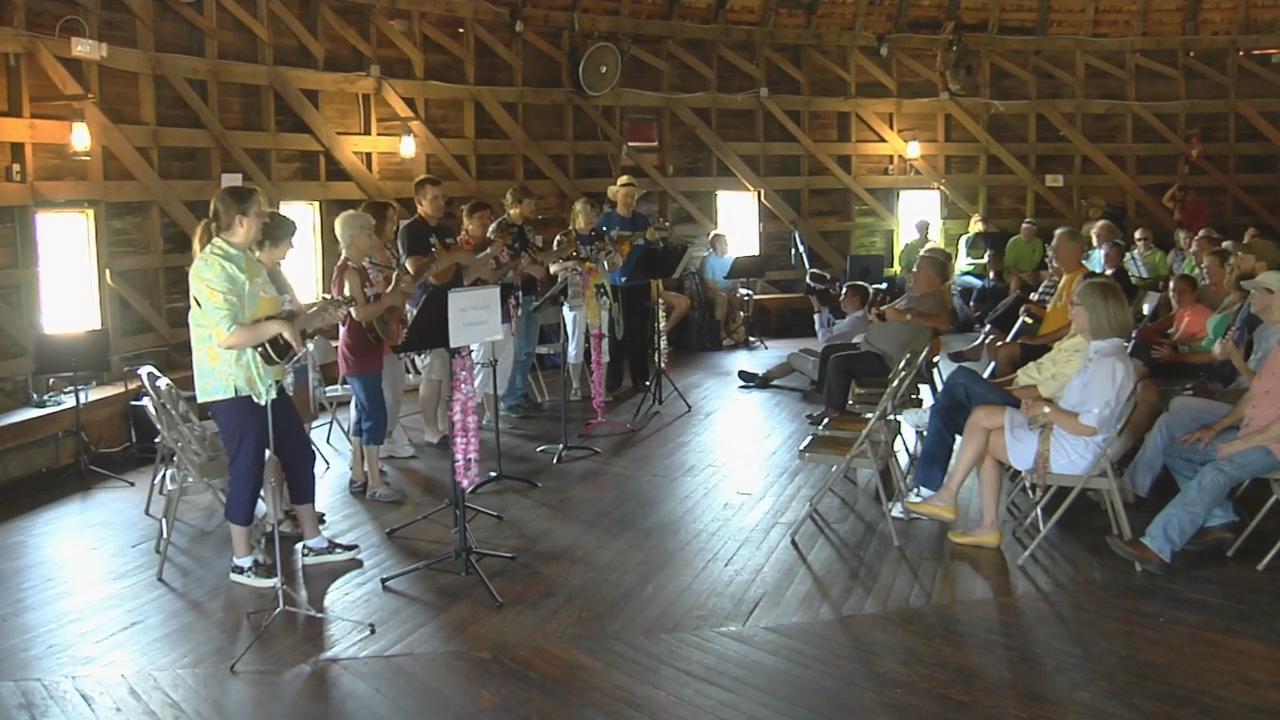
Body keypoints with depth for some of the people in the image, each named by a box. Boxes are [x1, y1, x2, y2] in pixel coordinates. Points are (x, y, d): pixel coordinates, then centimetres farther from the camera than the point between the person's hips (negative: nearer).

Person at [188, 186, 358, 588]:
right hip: (232, 386, -10)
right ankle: (242, 561, 16)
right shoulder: (212, 267, -18)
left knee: (300, 454, 13)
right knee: (248, 468, 0)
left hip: (263, 380, 10)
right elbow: (227, 336, -27)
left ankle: (313, 543, 26)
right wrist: (278, 326, -21)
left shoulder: (248, 261, 12)